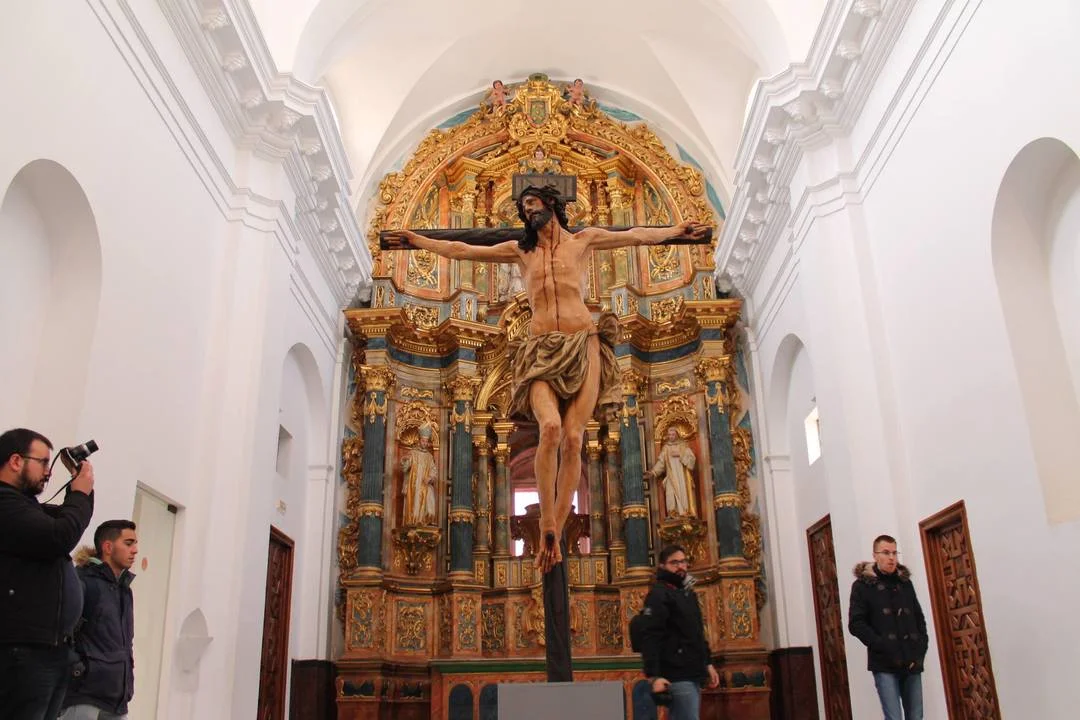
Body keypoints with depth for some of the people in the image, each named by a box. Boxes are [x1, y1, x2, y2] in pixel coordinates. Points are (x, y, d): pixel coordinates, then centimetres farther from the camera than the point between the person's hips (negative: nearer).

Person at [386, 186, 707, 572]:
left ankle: (555, 533, -5)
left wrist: (676, 230, 26)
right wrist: (417, 239, 28)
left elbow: (636, 236, 24)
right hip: (541, 350, 0)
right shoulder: (520, 250, 22)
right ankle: (547, 526, -14)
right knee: (550, 427, -25)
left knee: (573, 438, -12)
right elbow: (462, 250, 26)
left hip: (584, 345, 0)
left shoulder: (583, 240, 18)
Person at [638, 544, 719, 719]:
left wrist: (708, 663, 19)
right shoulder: (658, 594, -9)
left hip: (693, 674, 8)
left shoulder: (688, 593, 19)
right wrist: (653, 675, -26)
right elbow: (650, 638, -19)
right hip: (677, 676, -8)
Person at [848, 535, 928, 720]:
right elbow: (856, 624, -4)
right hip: (884, 663, -4)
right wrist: (884, 647, -13)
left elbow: (919, 619, 17)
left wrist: (920, 650, 2)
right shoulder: (863, 585, 3)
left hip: (911, 662, 4)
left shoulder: (905, 582, 15)